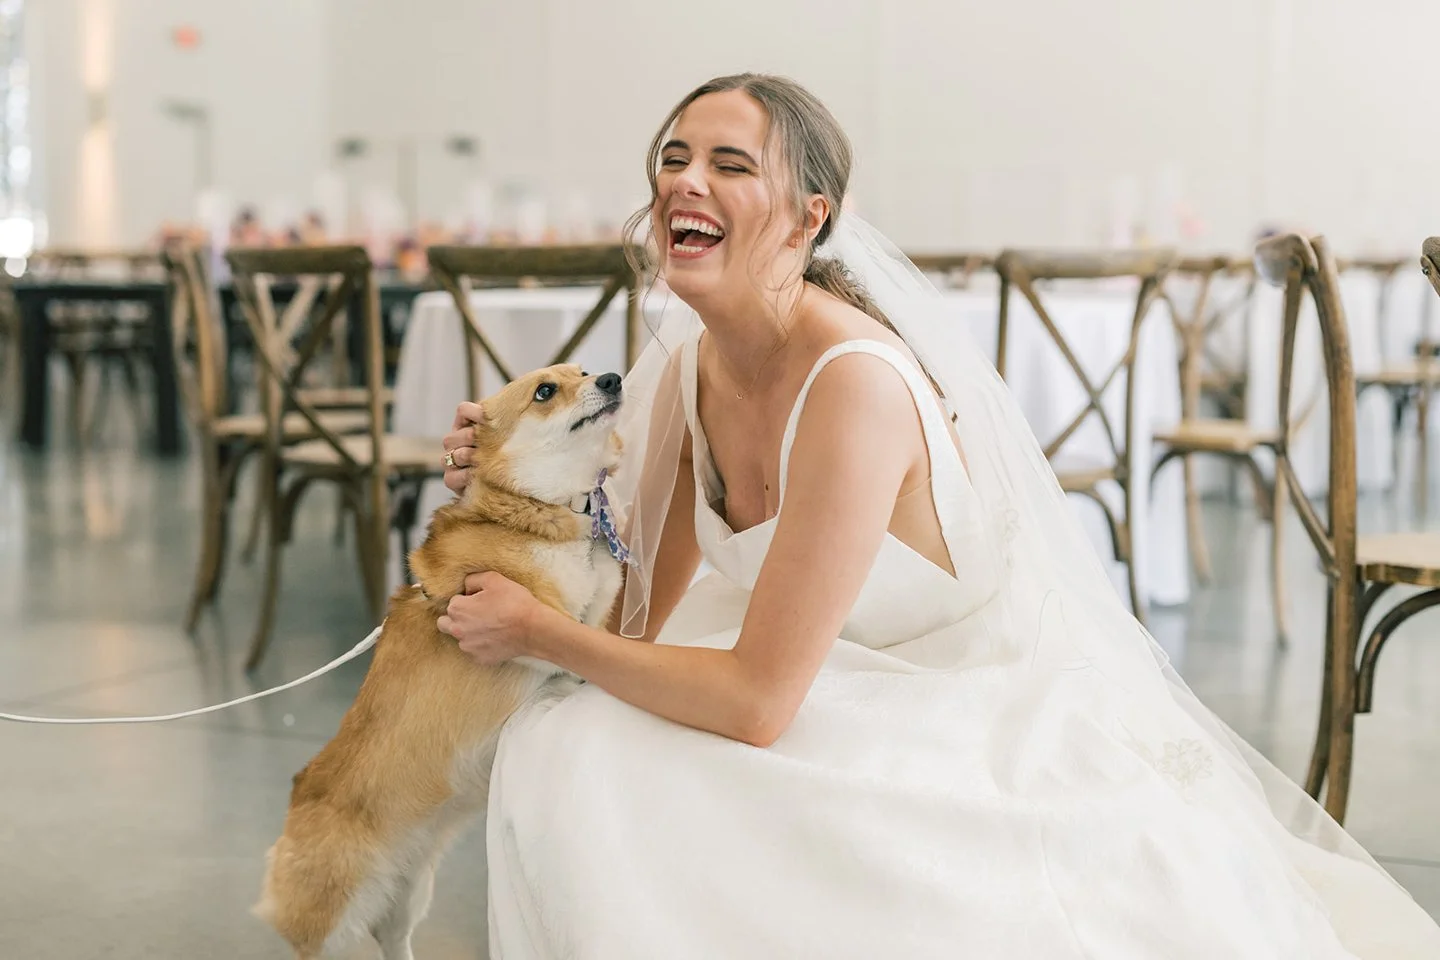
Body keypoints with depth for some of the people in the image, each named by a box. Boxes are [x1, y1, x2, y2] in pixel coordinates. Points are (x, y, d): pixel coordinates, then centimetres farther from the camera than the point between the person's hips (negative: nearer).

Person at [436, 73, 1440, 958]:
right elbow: (642, 621, 4)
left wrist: (539, 631, -13)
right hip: (863, 725, 8)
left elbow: (755, 699, -24)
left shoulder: (856, 380, -27)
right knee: (564, 741, -11)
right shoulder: (695, 367, -1)